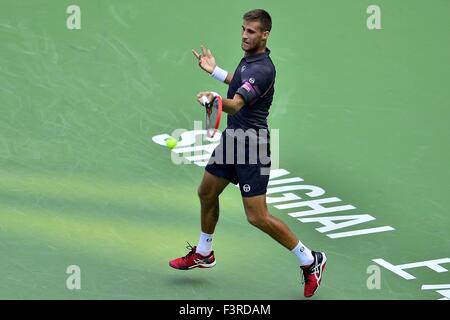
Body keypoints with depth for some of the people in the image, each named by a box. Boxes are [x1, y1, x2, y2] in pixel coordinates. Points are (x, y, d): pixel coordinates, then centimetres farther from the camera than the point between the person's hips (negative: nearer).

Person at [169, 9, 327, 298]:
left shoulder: (263, 69, -24)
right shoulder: (249, 58, 6)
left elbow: (236, 104, -39)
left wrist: (215, 100, -58)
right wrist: (215, 70, 30)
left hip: (252, 146, -10)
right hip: (232, 138, 10)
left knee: (258, 217, -11)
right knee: (207, 193, 21)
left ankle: (310, 260, 3)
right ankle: (203, 253, 43)